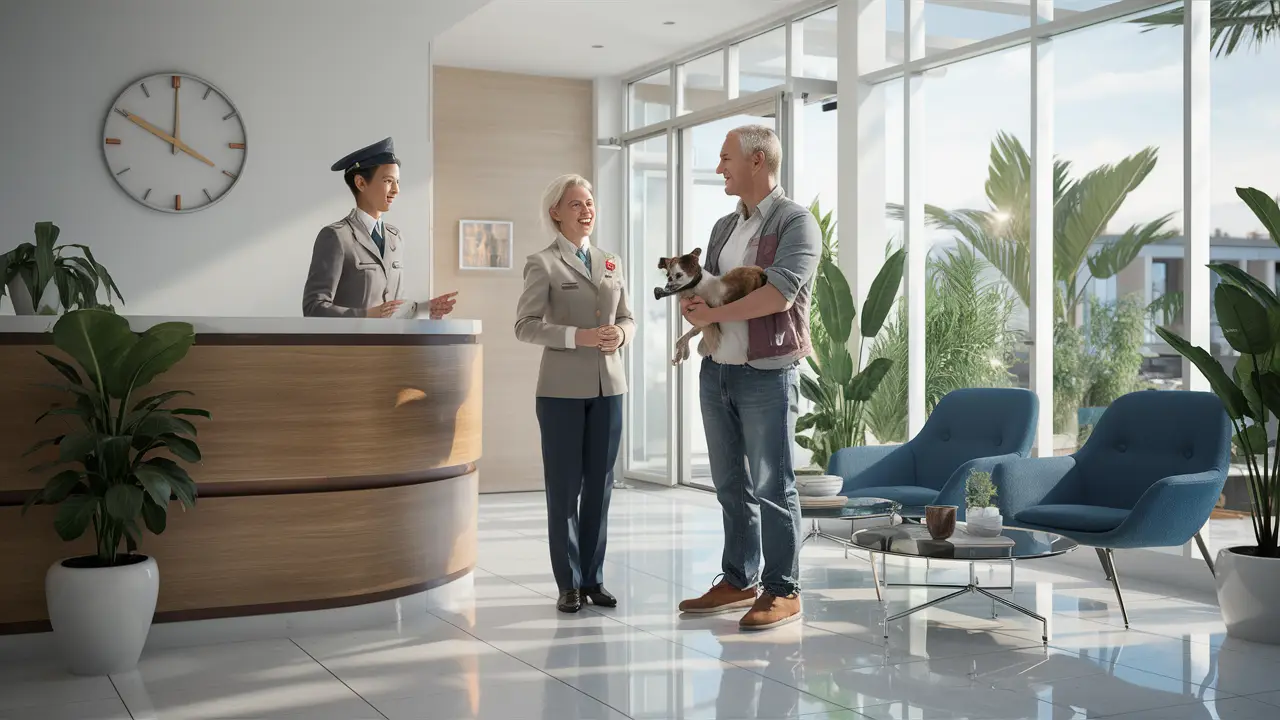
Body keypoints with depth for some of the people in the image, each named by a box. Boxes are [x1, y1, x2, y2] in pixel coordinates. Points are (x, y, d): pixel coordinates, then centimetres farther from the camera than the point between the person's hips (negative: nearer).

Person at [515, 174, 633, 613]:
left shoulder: (610, 262, 13)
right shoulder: (543, 264, -3)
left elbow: (628, 318, 15)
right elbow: (525, 326, -9)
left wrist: (620, 334, -8)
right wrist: (578, 335, -20)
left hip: (607, 386, 5)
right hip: (563, 388, -5)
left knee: (599, 486, 8)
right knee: (564, 488, 2)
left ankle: (593, 578, 18)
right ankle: (569, 584, 11)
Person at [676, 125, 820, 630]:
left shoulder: (795, 223, -7)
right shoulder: (724, 227, 17)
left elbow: (781, 292, -20)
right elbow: (706, 286, 19)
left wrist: (713, 314, -16)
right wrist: (692, 300, -5)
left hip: (766, 375, -7)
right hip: (716, 371, 7)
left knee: (772, 487, -2)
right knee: (731, 485, 13)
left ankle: (782, 591, 7)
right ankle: (739, 581, 23)